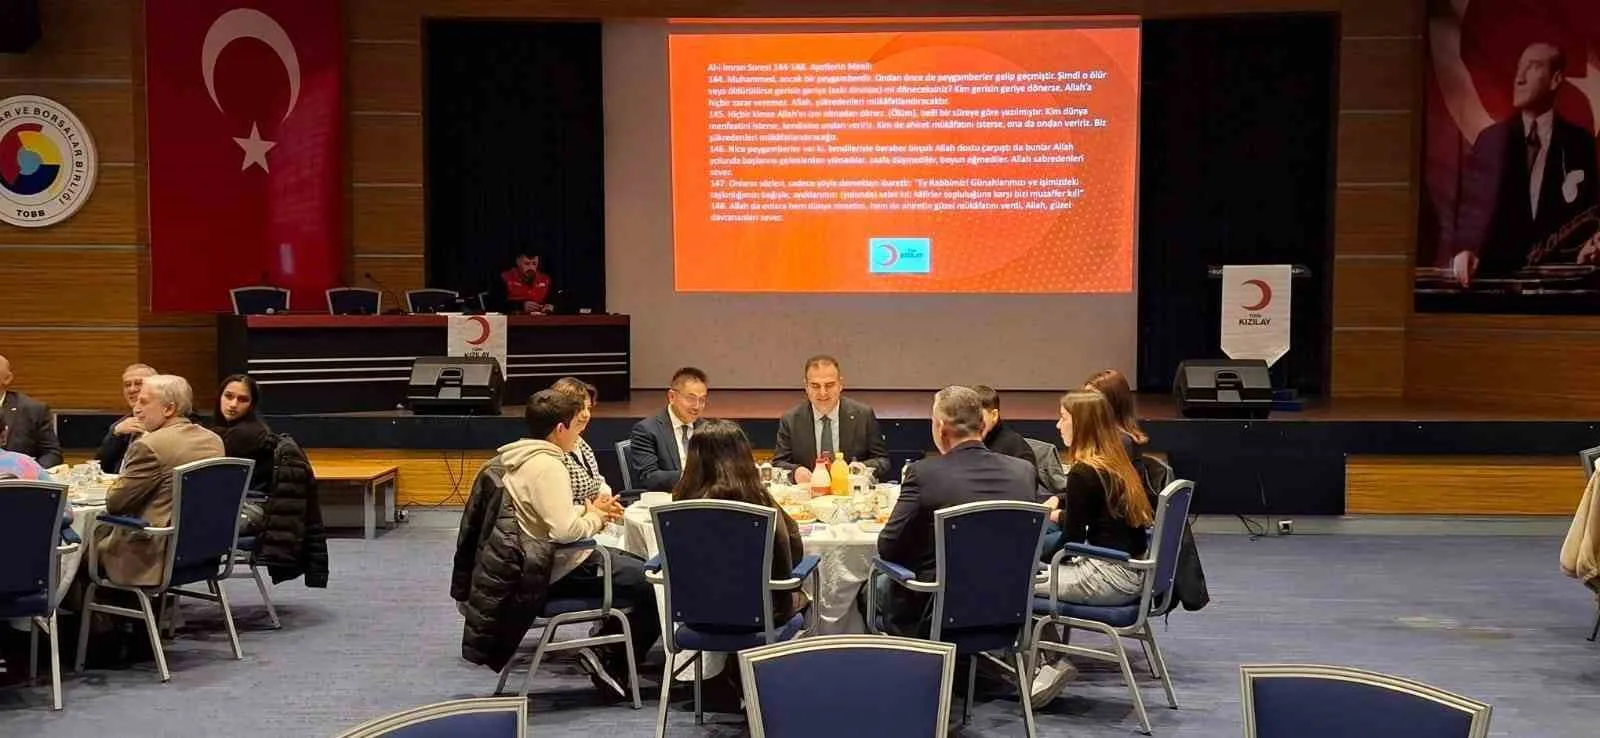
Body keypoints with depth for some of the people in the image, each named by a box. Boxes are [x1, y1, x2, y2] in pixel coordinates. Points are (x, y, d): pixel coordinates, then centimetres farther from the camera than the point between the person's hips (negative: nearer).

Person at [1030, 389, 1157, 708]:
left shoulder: (1084, 472, -15)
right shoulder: (1117, 462, 11)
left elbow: (1073, 536, -10)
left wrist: (1056, 515, 10)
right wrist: (1058, 502, 15)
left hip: (1110, 578, -9)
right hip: (1131, 572, 9)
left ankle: (1050, 663, 5)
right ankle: (1050, 660, 10)